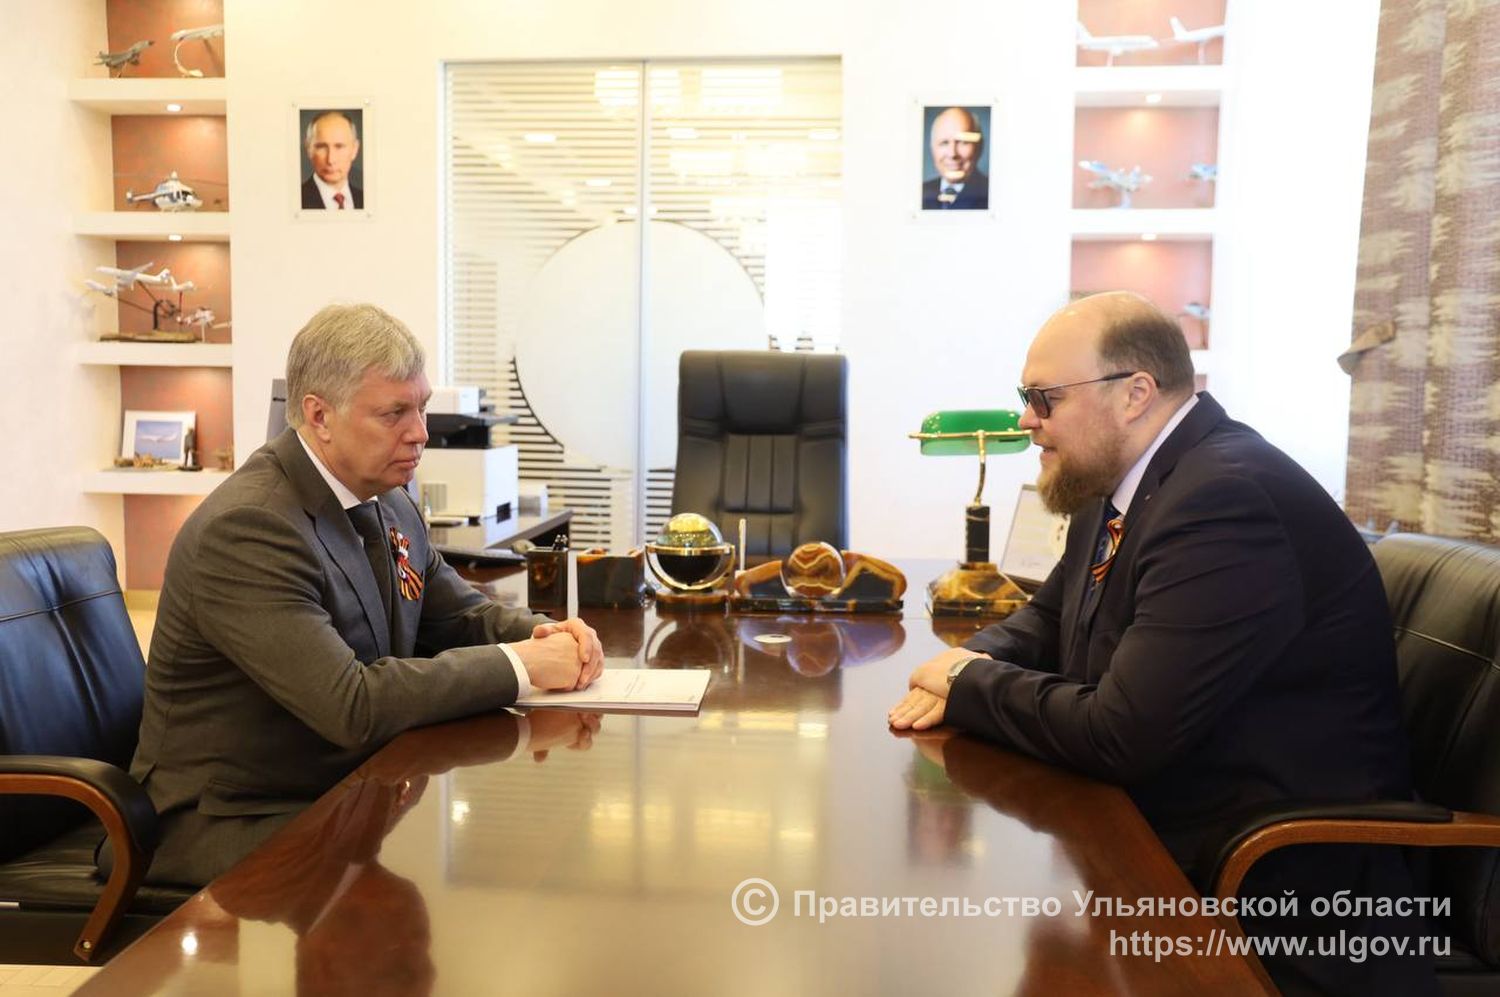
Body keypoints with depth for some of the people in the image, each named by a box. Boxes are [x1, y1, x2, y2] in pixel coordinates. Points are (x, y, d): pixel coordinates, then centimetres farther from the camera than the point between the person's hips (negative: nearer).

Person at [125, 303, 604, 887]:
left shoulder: (388, 502, 3)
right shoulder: (245, 529, -23)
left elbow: (460, 614, 14)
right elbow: (351, 707, -29)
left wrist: (545, 635, -8)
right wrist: (519, 664, -24)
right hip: (234, 819, -7)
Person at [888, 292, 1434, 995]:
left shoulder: (1227, 497, -25)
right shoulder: (1119, 480, 3)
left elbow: (1121, 735, -28)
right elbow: (1050, 616, 16)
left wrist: (970, 684, -12)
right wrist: (977, 663, -6)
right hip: (1155, 830, 8)